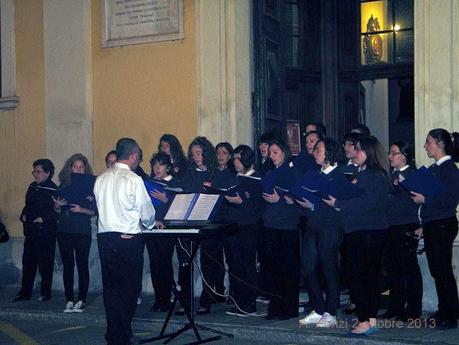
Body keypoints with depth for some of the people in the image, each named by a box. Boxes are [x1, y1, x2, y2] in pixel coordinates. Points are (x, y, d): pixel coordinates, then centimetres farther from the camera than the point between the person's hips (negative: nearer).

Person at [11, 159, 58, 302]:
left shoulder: (54, 190, -10)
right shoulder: (32, 187, 11)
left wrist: (43, 218, -16)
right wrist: (24, 216, 6)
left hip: (46, 231, -7)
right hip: (31, 231, 7)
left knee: (45, 263, 1)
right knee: (28, 262, 8)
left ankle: (45, 292, 11)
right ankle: (25, 292, 14)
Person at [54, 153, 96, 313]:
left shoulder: (89, 187, 1)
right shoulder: (63, 186, 10)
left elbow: (94, 211, -1)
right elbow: (57, 211, 16)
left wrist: (81, 210, -17)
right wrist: (57, 206, -6)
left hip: (83, 231, -3)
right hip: (64, 230, 3)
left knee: (82, 265, -2)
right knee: (67, 265, 3)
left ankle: (81, 300, 3)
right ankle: (69, 300, 8)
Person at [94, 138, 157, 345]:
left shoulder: (101, 179, 8)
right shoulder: (133, 180, -10)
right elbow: (147, 212, -7)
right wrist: (151, 223, 17)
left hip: (104, 237, 6)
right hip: (128, 240, -6)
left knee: (111, 287, 11)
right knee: (129, 289, 2)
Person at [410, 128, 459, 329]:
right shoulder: (433, 168, 14)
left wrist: (425, 200, -17)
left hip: (443, 224, -9)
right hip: (431, 225, 9)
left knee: (443, 270, -5)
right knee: (436, 270, 13)